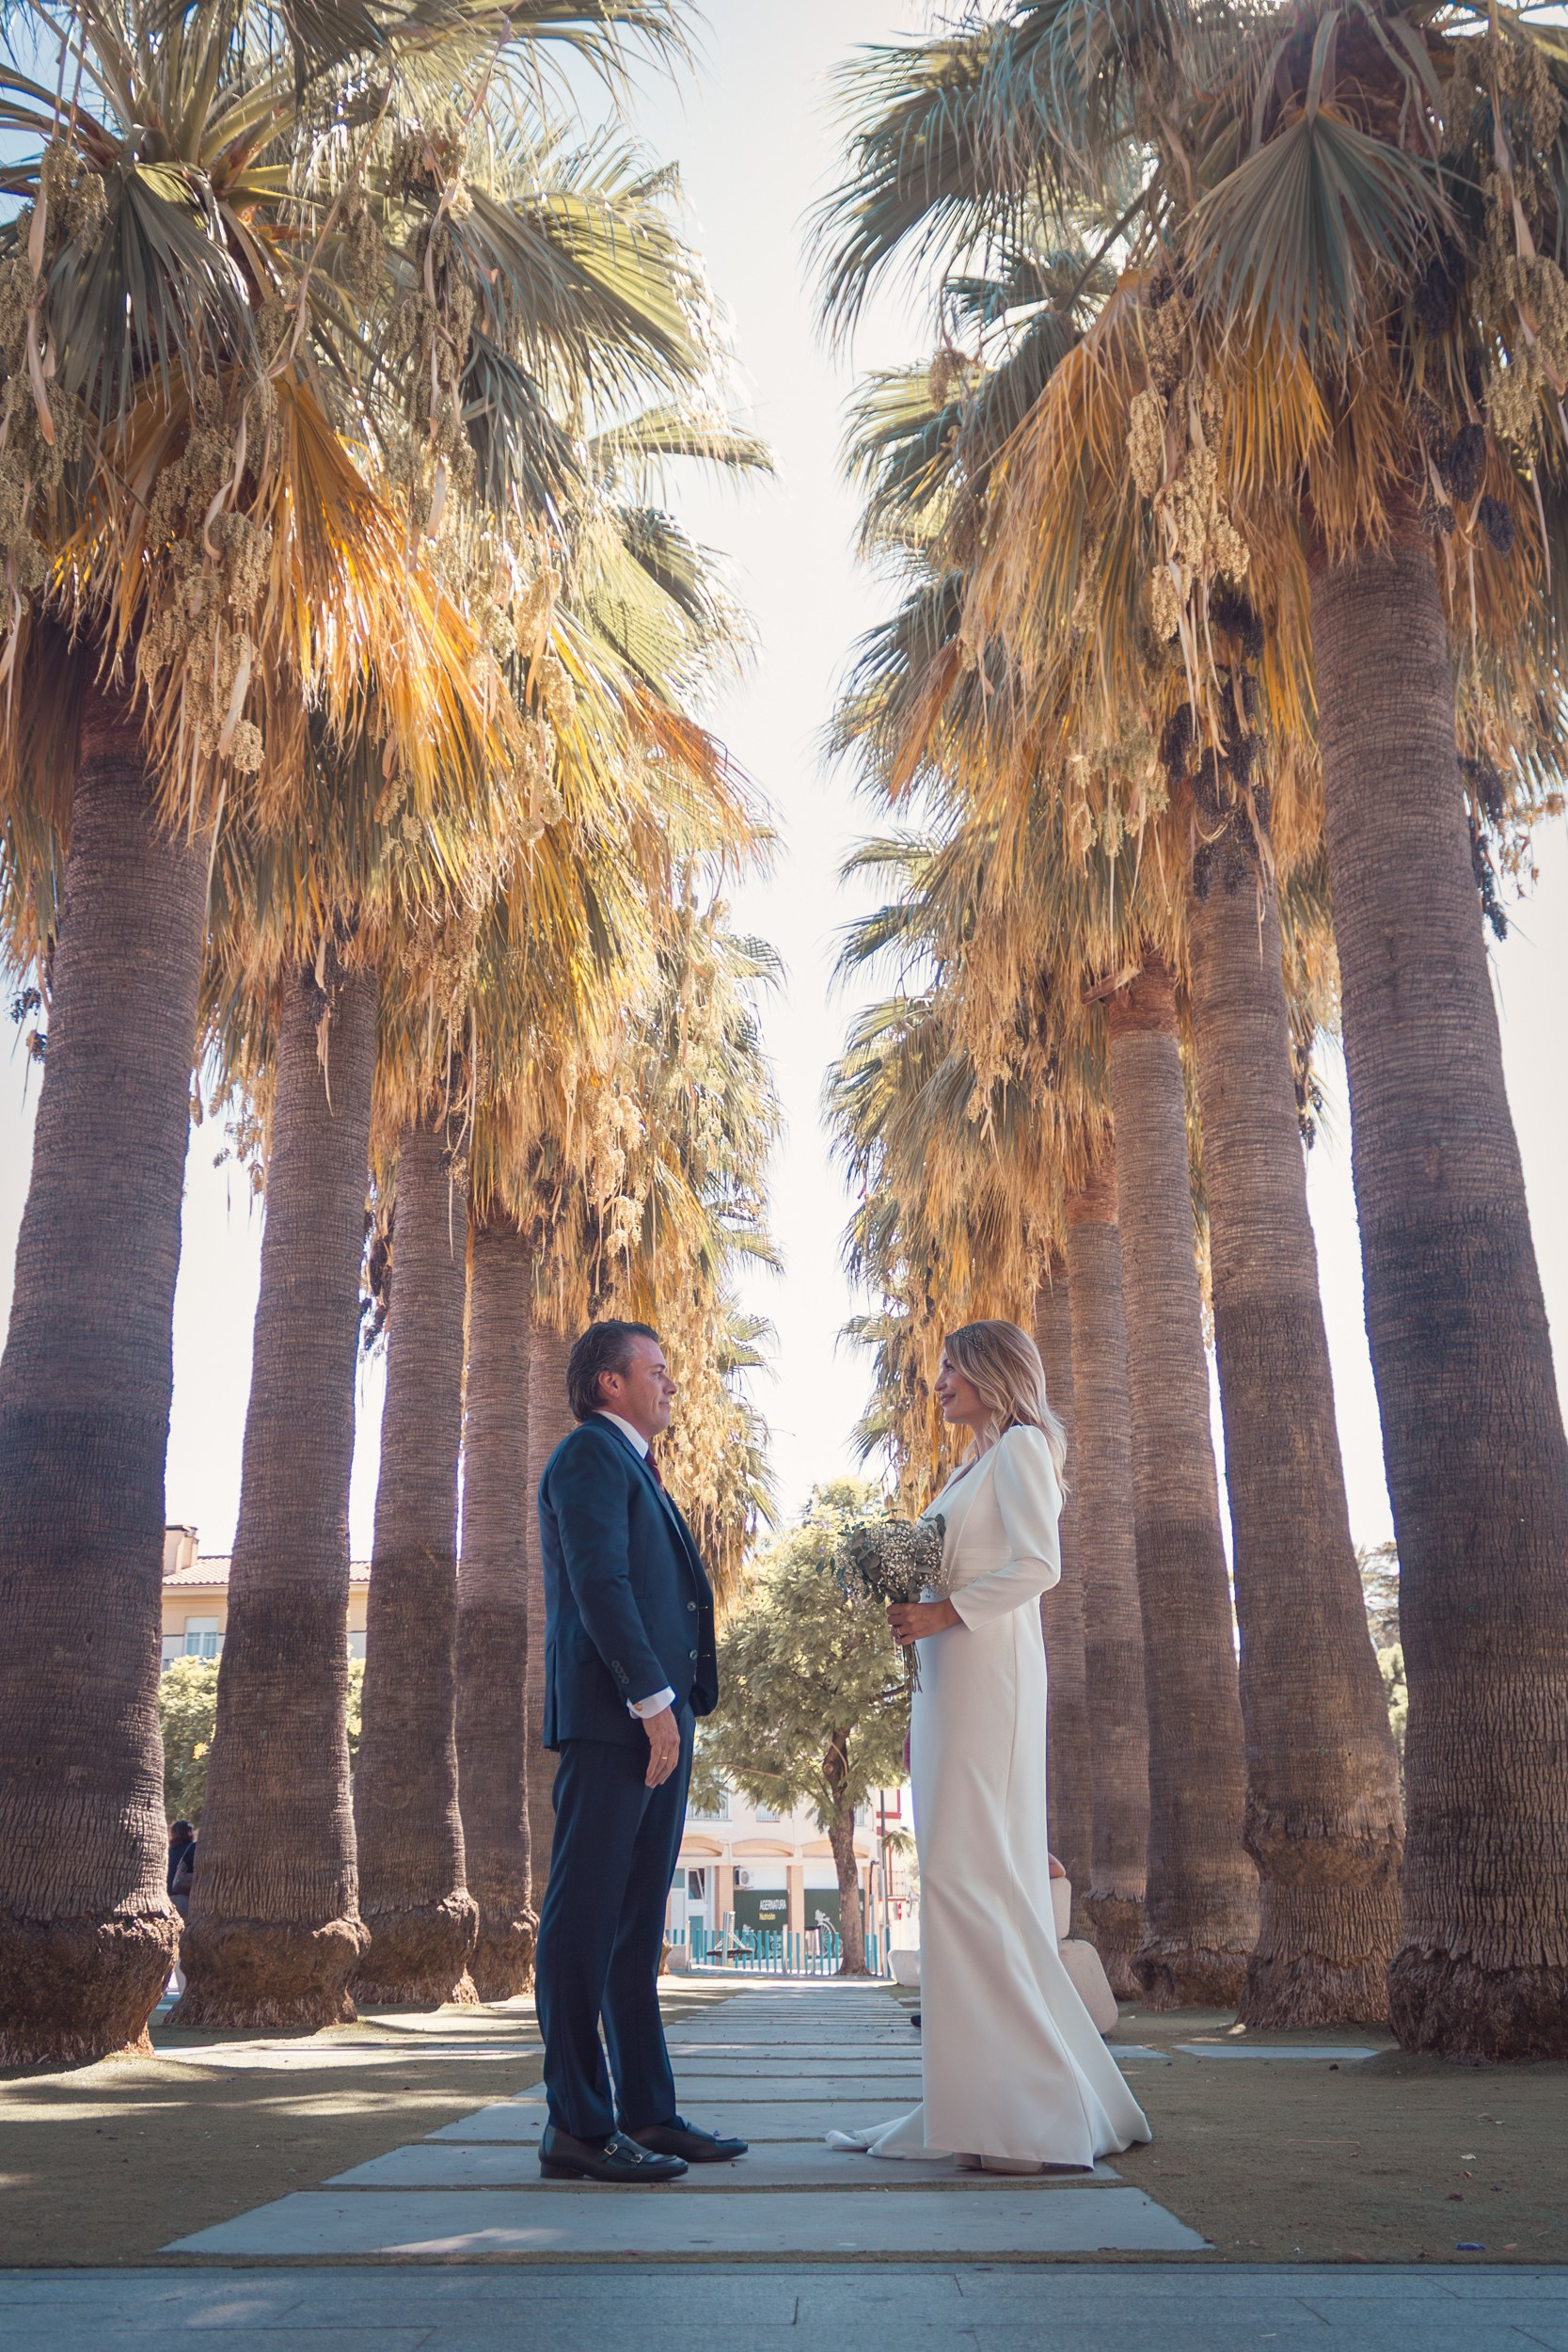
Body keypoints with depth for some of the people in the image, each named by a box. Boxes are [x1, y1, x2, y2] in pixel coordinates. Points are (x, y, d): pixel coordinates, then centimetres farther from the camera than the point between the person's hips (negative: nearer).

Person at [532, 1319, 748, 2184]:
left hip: (654, 1720, 10)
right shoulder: (590, 1455, -5)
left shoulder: (631, 1468, 26)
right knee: (586, 1918, -7)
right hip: (612, 1716, -10)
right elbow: (600, 1583, -17)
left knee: (636, 1924, 10)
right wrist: (651, 1698, -21)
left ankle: (647, 2112, 15)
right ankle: (578, 2127, -5)